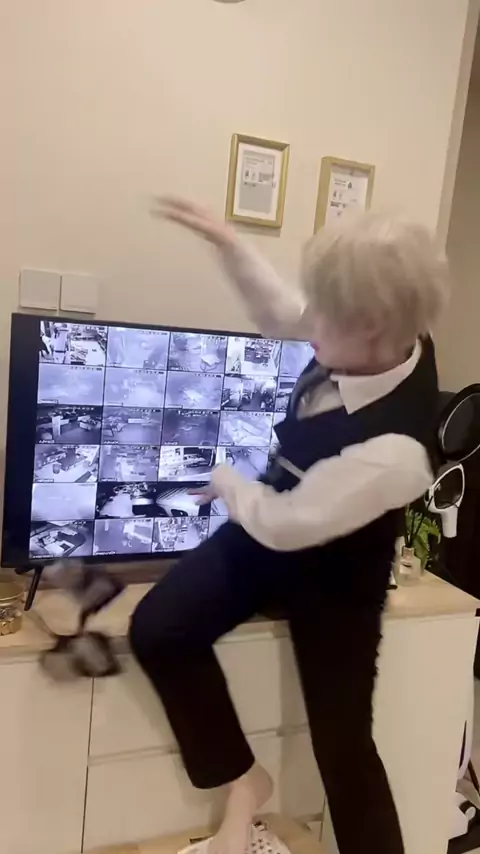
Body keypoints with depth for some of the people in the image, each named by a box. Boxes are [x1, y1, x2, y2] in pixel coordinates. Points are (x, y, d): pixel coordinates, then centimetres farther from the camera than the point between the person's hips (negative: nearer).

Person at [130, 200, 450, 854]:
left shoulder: (390, 449, -39)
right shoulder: (386, 345, -16)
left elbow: (285, 523, -25)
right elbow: (284, 315, 4)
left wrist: (228, 483, -6)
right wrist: (227, 244, -3)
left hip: (333, 579, -7)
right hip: (277, 520, 7)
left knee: (342, 744, 6)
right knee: (156, 629, -4)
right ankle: (243, 781, 18)